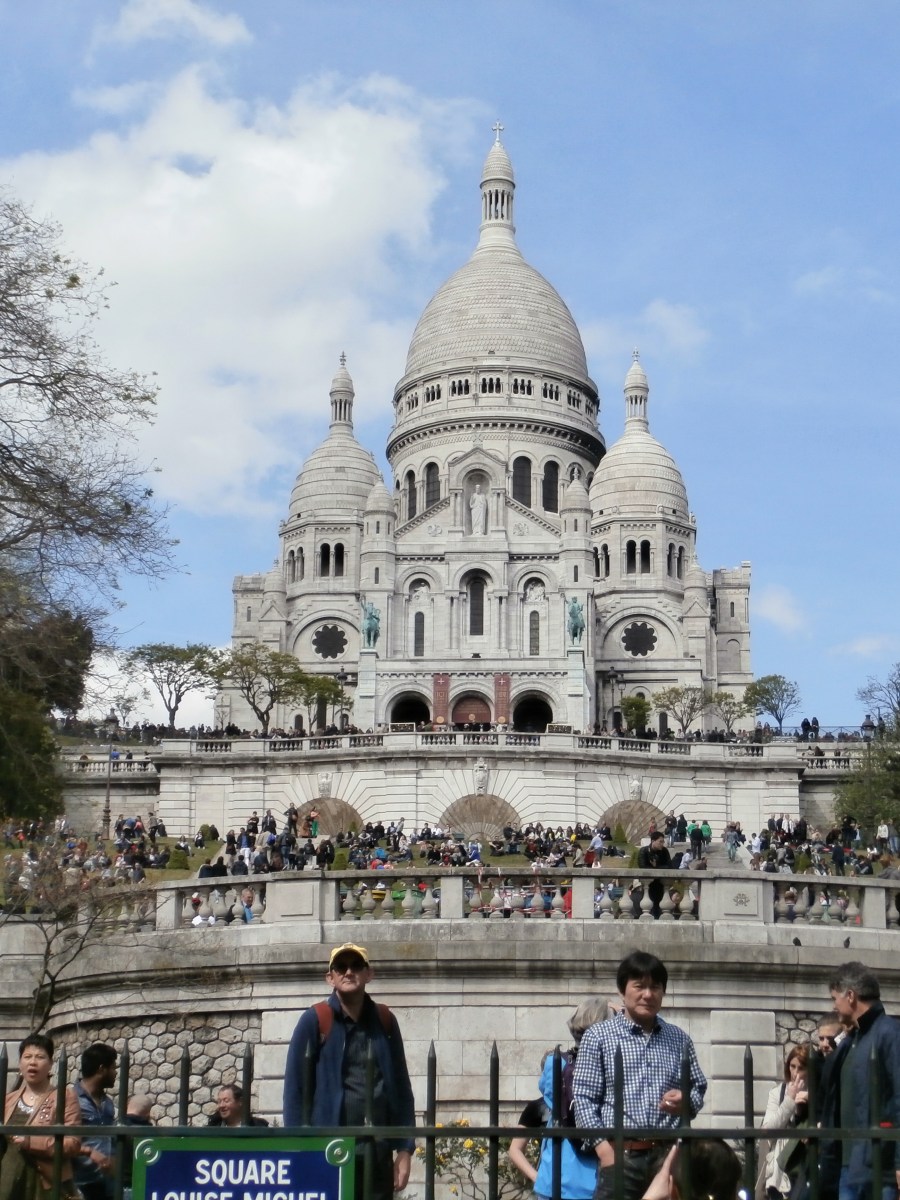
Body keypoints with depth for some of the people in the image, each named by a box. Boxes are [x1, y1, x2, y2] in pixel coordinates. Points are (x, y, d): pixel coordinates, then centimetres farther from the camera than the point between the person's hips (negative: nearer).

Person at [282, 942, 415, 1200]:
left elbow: (401, 1087, 11)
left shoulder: (385, 1021, 9)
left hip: (378, 1156, 4)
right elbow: (295, 1089, -4)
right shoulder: (315, 1021, -2)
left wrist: (404, 1150, 5)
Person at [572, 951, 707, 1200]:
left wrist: (685, 1102, -4)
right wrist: (604, 1148, -11)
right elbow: (584, 1098, 0)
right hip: (620, 1154, -3)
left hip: (669, 1154, 3)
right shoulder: (599, 1036, 3)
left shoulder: (679, 1039, 14)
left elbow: (699, 1088, 20)